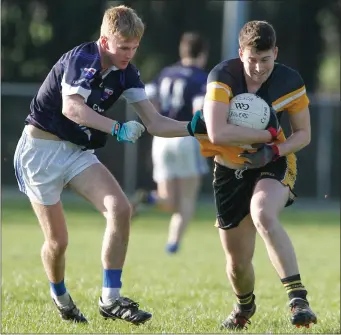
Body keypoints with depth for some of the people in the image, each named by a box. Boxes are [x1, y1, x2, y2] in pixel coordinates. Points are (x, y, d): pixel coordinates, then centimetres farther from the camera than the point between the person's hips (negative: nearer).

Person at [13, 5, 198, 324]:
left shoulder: (125, 73, 0)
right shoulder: (81, 59, -22)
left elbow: (155, 123, 0)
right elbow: (71, 107, -39)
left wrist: (193, 127, -16)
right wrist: (117, 129, -46)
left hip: (78, 152, 6)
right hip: (40, 150, -6)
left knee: (120, 209, -17)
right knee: (57, 240, -3)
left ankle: (110, 299, -13)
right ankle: (60, 298, 29)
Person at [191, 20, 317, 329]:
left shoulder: (290, 82, -12)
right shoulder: (223, 77, -20)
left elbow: (303, 134, 0)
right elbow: (217, 133, -31)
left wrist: (274, 151, -19)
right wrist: (269, 134, -26)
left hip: (274, 165, -1)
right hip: (230, 170, 1)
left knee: (263, 216, -36)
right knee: (237, 262, 5)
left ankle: (298, 298, -39)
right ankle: (244, 307, 41)